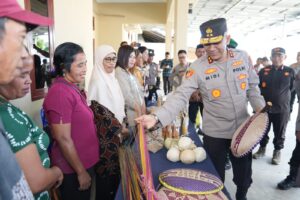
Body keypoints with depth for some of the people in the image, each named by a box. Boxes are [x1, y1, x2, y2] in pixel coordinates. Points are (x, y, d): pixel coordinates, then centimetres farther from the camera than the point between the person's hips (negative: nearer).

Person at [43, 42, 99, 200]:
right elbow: (63, 139, -24)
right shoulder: (60, 93, -23)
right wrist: (81, 172, -18)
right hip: (73, 169, -9)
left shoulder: (72, 89, 7)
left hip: (84, 162, 9)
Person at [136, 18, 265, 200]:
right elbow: (181, 96, -24)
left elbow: (252, 87, 7)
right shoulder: (198, 67, -16)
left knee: (244, 173, 21)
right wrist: (157, 117, -37)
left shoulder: (243, 57, -4)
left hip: (243, 128, 4)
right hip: (215, 133, -3)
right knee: (216, 177, 14)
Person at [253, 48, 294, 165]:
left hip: (282, 109, -1)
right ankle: (262, 148, 36)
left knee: (279, 133, 13)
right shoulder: (264, 71, 1)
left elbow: (293, 88, 8)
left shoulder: (290, 71, 0)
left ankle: (277, 152, 33)